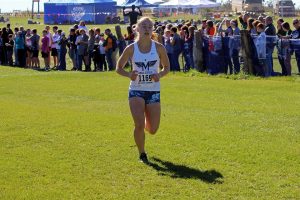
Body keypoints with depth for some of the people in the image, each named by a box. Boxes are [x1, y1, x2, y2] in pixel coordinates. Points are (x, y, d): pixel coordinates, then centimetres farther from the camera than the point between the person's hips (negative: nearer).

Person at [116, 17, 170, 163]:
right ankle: (142, 153, 7)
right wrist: (129, 74, -18)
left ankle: (145, 125, 42)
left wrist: (160, 75, -15)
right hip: (136, 91, -1)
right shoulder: (131, 49, -5)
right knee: (139, 125, -17)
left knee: (153, 130, 3)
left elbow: (167, 67, 7)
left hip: (154, 91, 1)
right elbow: (119, 68, 3)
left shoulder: (159, 48, -3)